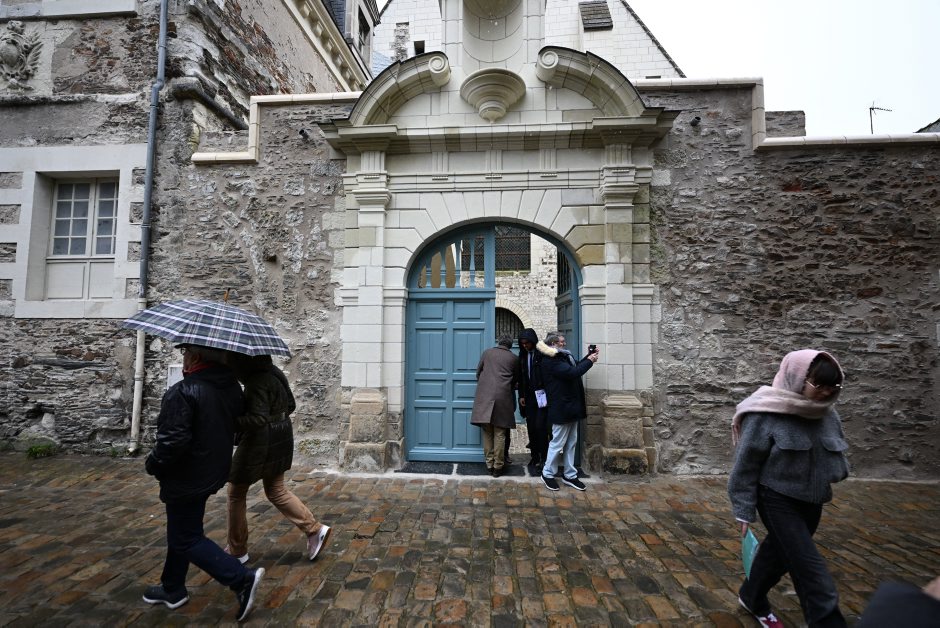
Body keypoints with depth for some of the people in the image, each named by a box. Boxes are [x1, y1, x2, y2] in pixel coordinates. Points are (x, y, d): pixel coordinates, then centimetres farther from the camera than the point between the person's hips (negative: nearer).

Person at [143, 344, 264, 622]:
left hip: (187, 479, -8)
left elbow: (172, 442, -25)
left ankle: (242, 578, -2)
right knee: (182, 531, 24)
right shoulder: (231, 386, 0)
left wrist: (153, 465, -7)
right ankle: (173, 589, 40)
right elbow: (238, 424, 10)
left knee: (187, 539, 4)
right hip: (213, 472, 8)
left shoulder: (182, 393, -25)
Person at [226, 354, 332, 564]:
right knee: (276, 490, 17)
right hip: (280, 438, 8)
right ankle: (315, 529, 12)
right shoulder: (275, 373, 5)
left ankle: (237, 550, 27)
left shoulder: (256, 381, -21)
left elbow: (258, 418, -26)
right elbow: (291, 405, 12)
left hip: (260, 442, -8)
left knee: (236, 493, 13)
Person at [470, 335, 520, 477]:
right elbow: (516, 380, 16)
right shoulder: (513, 358, 9)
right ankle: (498, 466, 9)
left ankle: (489, 464, 14)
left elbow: (478, 372, 14)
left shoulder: (487, 352, 10)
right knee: (500, 434, 4)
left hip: (485, 396, 1)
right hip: (503, 397, -1)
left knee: (487, 433, 9)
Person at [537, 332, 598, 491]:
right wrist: (589, 361, -14)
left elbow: (575, 366, 22)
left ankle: (569, 475, 27)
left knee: (571, 443, 16)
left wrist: (589, 356, 9)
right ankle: (547, 474, 20)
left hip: (571, 407, 10)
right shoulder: (551, 360, -20)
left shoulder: (563, 356, 11)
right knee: (558, 443, 3)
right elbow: (572, 373, -27)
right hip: (561, 408, -9)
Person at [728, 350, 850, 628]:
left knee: (779, 552, 20)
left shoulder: (827, 414, -2)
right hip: (778, 500, -7)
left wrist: (835, 472, -5)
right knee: (811, 568, -7)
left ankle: (752, 598, 42)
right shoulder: (766, 415, -22)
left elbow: (836, 452, 16)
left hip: (812, 501, 7)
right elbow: (746, 465, -16)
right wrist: (745, 511, -12)